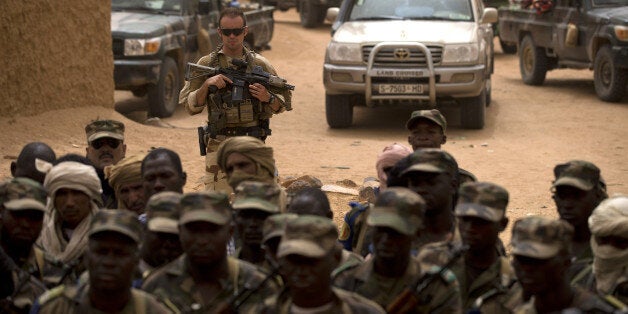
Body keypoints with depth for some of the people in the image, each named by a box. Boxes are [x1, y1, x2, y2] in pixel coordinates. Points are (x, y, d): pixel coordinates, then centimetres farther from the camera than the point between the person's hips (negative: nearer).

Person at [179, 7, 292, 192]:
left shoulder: (260, 64, 6)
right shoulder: (206, 64, 5)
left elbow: (285, 102, 11)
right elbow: (189, 106, 3)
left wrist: (268, 98, -10)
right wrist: (207, 85, -12)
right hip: (218, 147, -1)